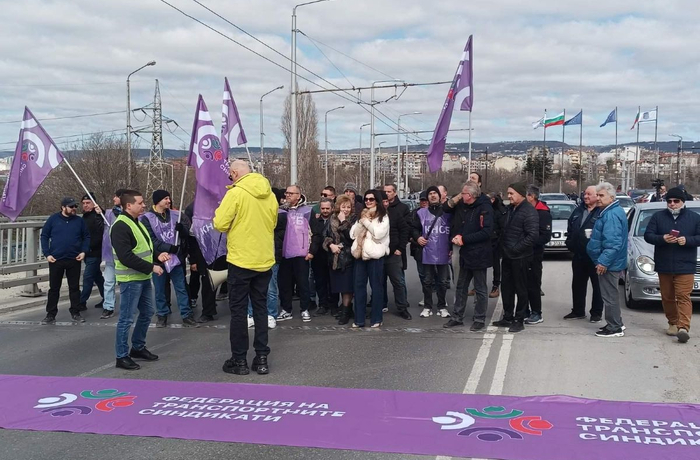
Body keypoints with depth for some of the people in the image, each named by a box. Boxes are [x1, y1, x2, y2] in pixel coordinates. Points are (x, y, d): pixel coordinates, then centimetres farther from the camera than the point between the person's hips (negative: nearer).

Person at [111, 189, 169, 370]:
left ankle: (138, 348, 32)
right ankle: (122, 357, 7)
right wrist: (151, 267, -22)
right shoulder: (120, 226, -18)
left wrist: (157, 255, 5)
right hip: (130, 280, -10)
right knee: (127, 319, -2)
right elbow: (126, 257, -25)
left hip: (144, 278, 10)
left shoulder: (137, 222, 14)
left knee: (147, 313, 18)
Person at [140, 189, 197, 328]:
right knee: (160, 290, 9)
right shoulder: (147, 218, -6)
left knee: (181, 288, 5)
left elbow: (186, 234, 5)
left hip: (175, 258, 2)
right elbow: (151, 240, -14)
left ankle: (186, 315, 10)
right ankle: (162, 315, 23)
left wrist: (181, 229, -18)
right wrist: (169, 248, -23)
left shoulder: (175, 215, 5)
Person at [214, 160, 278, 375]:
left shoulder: (236, 193, -12)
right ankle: (261, 358, 14)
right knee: (261, 308, 12)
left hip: (241, 260, -5)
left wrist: (220, 212, 6)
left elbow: (220, 224, -14)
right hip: (265, 260, 5)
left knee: (238, 310, 4)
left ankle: (239, 360, 8)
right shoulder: (270, 194, 6)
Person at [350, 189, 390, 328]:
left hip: (375, 255, -5)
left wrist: (366, 222, -8)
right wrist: (361, 222, -6)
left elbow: (379, 233, -16)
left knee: (376, 287, 1)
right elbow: (352, 234, 7)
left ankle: (376, 319, 8)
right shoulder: (362, 215, 16)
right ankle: (359, 319, 10)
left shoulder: (383, 217, 0)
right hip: (360, 255, 5)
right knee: (358, 286, 4)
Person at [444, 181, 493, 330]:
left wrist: (464, 238, -20)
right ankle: (458, 317, 24)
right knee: (461, 287, 15)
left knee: (480, 289, 4)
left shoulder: (484, 208, -16)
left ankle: (479, 319, 14)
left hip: (479, 255, -9)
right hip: (466, 254, 9)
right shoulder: (466, 207, 10)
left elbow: (487, 232, -25)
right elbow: (446, 208, 20)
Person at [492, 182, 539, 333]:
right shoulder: (510, 209, 13)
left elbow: (532, 235, -22)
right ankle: (507, 317, 24)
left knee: (520, 289, 1)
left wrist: (516, 248, -19)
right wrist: (504, 246, 11)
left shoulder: (529, 211, -14)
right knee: (506, 288, 13)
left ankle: (519, 320, 9)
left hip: (520, 257, -8)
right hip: (507, 256, 9)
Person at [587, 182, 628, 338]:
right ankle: (616, 323, 28)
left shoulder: (611, 215, -20)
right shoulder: (612, 211, 15)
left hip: (608, 263, -11)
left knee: (609, 296, -4)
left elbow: (612, 242, -26)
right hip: (612, 262, 11)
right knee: (611, 295, 18)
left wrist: (604, 261, -26)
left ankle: (614, 328, 3)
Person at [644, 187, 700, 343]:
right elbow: (648, 235, 2)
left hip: (685, 266, -2)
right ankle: (673, 323, 21)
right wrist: (662, 238, -17)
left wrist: (687, 240, -17)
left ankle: (683, 327, -18)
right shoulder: (658, 217, 8)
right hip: (663, 266, 3)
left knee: (683, 297, -11)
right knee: (667, 297, 8)